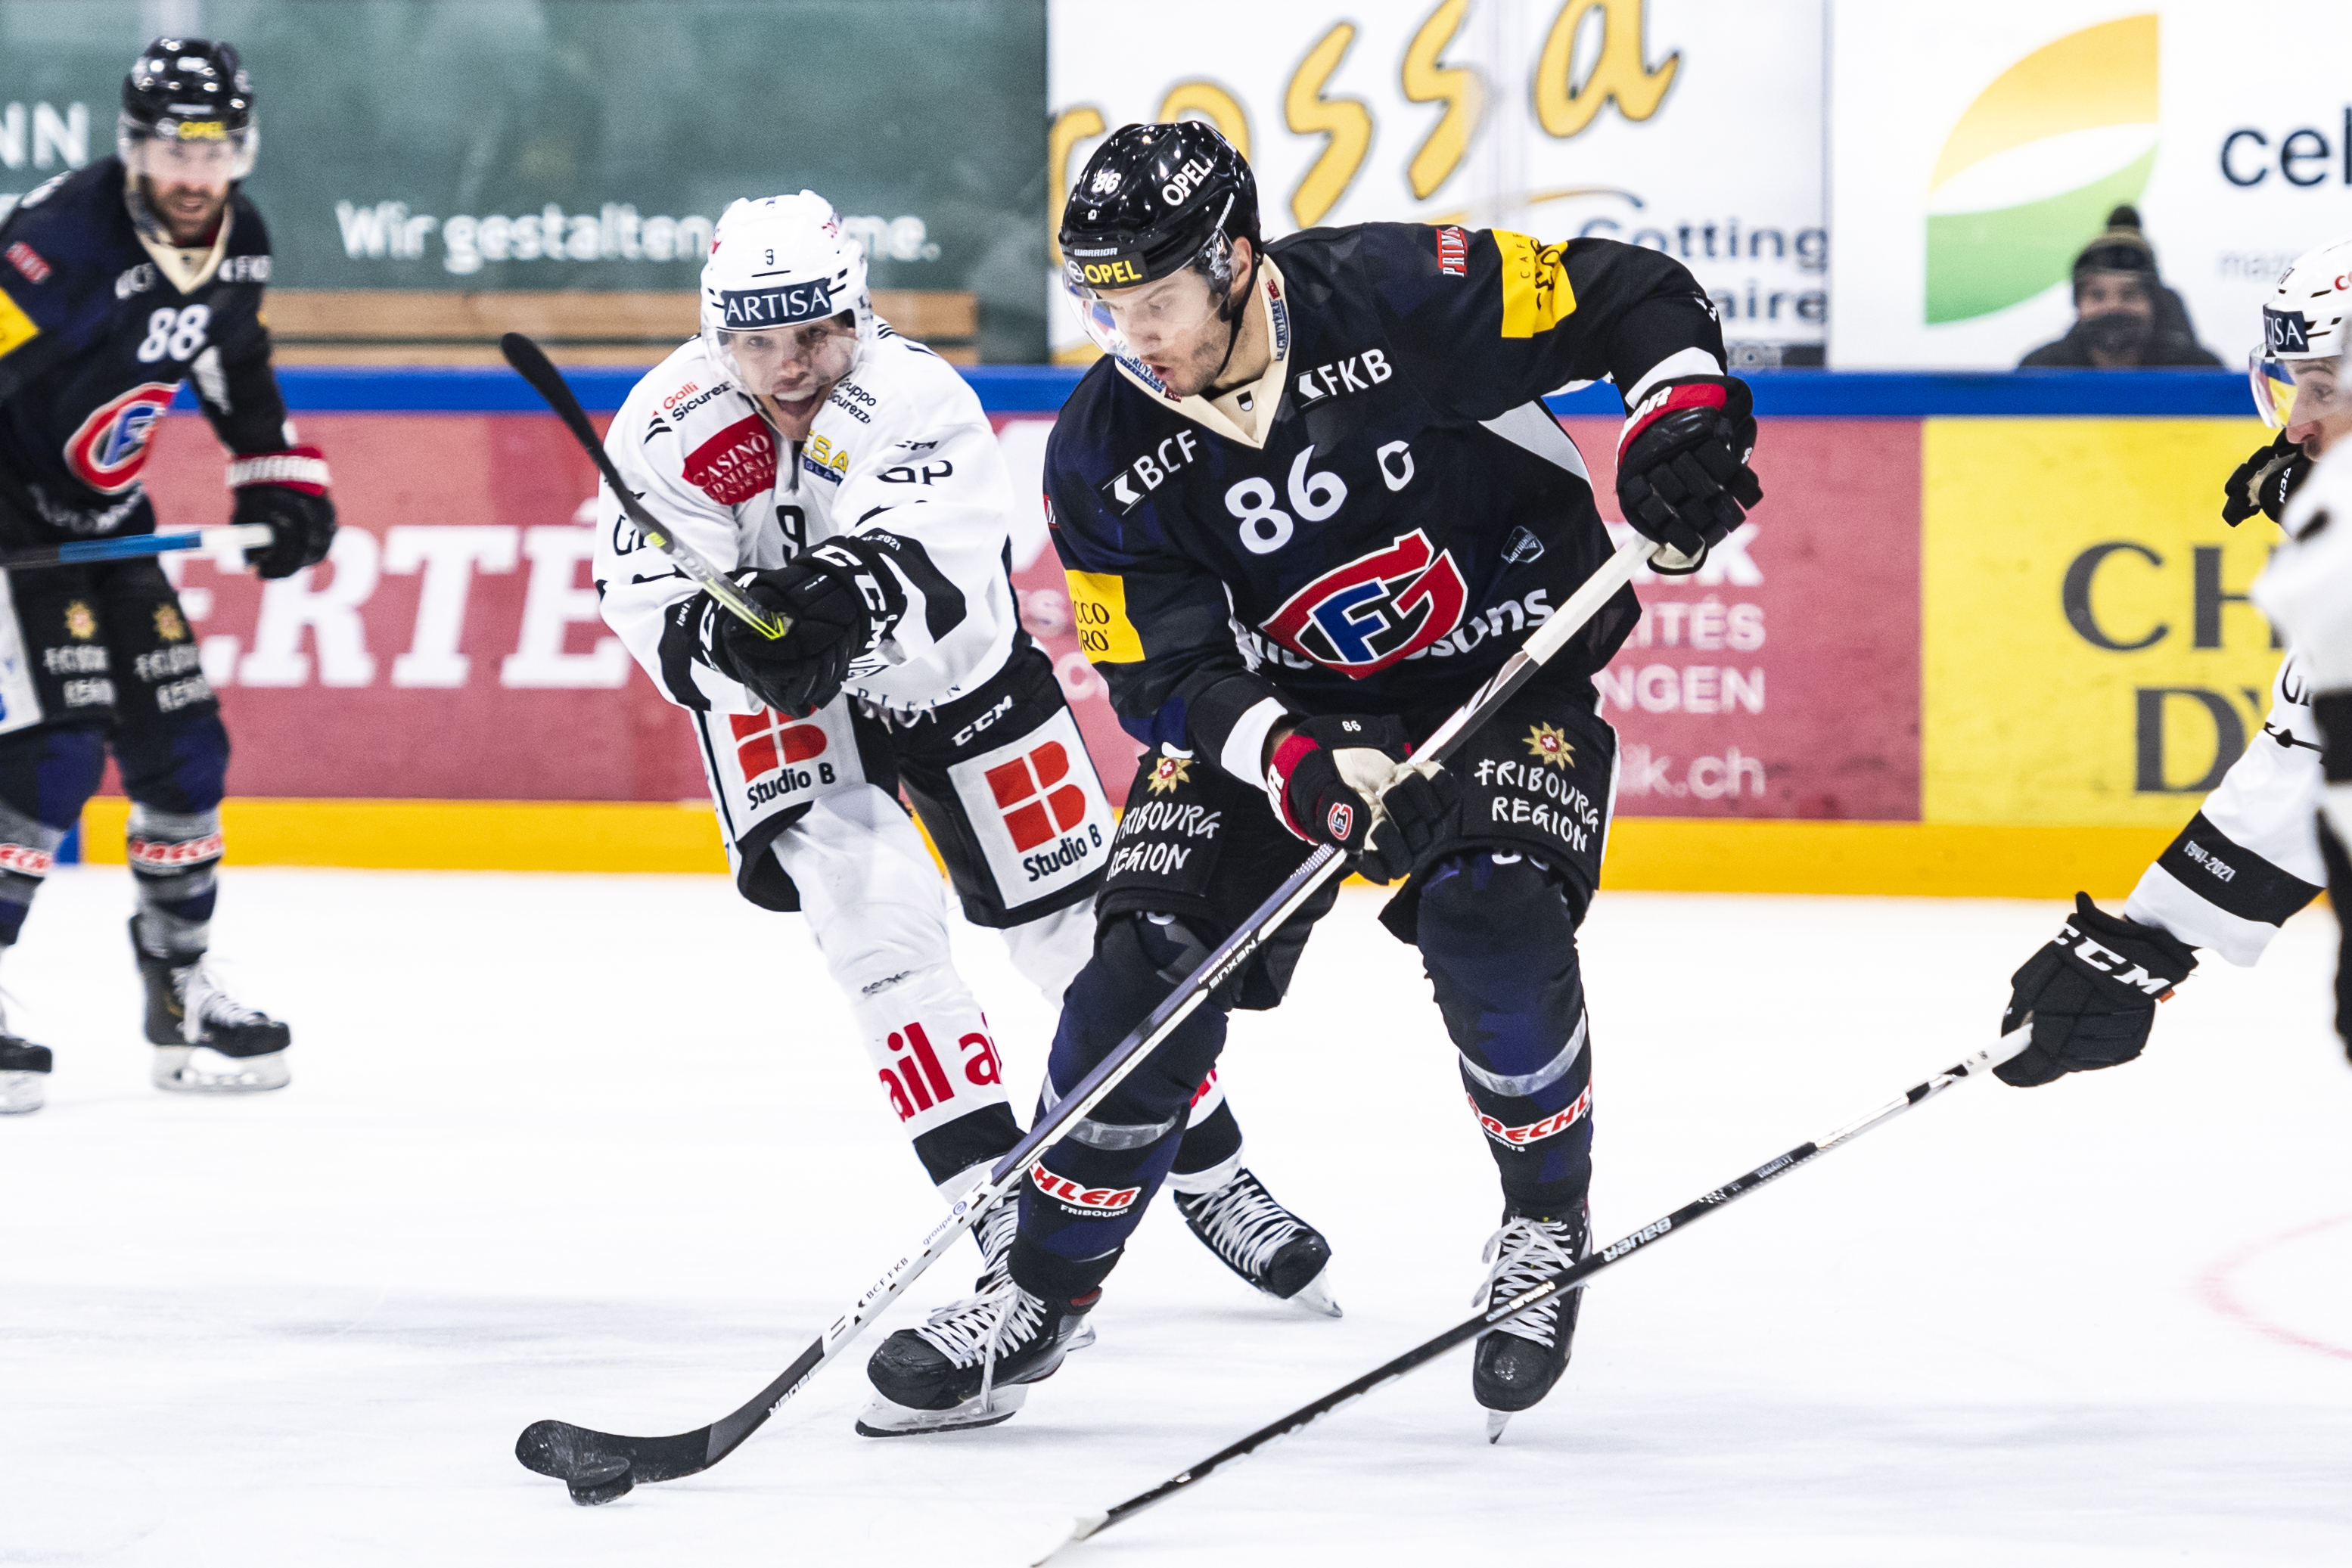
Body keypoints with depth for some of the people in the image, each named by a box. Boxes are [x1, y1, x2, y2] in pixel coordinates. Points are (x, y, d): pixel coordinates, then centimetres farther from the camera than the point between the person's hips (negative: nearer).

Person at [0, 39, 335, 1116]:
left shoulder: (238, 245, 0)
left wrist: (278, 481, 13)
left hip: (101, 520, 8)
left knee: (181, 742, 8)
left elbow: (239, 367, 19)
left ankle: (179, 988, 23)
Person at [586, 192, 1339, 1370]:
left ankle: (1211, 1177, 21)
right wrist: (737, 632, -48)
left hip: (956, 678, 0)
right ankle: (994, 1202, -18)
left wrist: (844, 593, -67)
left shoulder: (917, 398, -29)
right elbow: (651, 596, -27)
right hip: (781, 702, 0)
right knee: (873, 908, -21)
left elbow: (933, 552, -46)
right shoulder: (670, 426, -20)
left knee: (1080, 920, 3)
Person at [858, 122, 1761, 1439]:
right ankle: (1045, 1294, 5)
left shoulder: (1402, 297, -23)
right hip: (1278, 702, 3)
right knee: (1153, 950, -10)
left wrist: (1684, 427, -31)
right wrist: (1313, 775, -31)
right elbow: (1167, 680, -15)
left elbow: (1638, 297, -13)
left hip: (1507, 658, -3)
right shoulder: (1105, 458, -14)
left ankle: (1550, 1221, -1)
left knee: (1490, 915, -27)